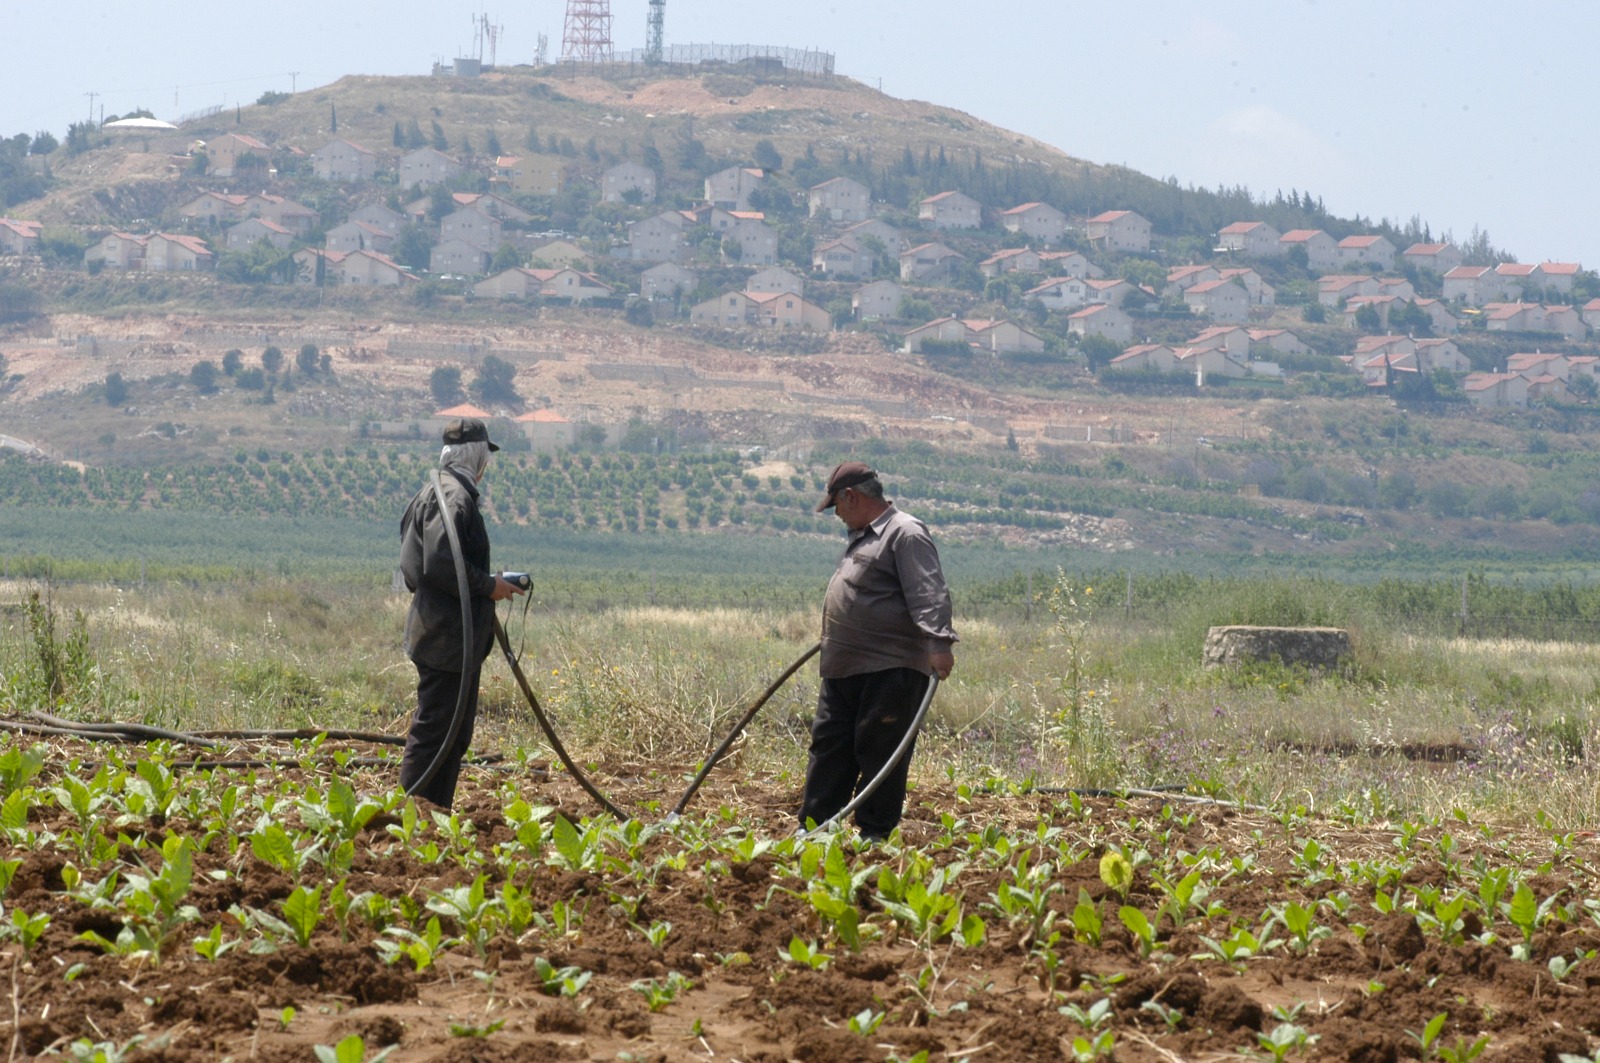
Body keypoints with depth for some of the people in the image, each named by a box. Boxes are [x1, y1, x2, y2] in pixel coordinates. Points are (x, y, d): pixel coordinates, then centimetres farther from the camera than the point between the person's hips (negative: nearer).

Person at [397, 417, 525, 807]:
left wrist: (488, 583, 17)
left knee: (456, 734, 15)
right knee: (433, 731, -7)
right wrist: (488, 586, -14)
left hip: (454, 638, 11)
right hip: (447, 637, -11)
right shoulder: (453, 497, -16)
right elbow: (441, 566, -25)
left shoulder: (441, 491, 17)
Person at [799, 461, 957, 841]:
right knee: (828, 746, 9)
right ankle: (811, 830, 13)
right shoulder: (861, 536, 21)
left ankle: (873, 835, 0)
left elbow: (929, 595, -21)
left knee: (879, 751, -5)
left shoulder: (905, 534, -10)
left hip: (891, 670, -10)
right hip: (842, 668, 10)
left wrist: (938, 641, -33)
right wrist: (832, 639, 44)